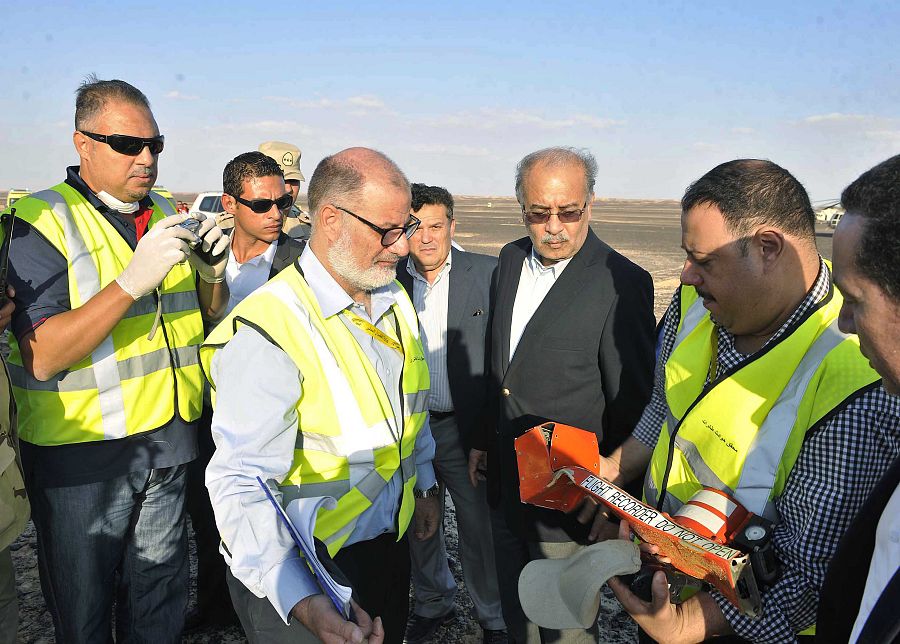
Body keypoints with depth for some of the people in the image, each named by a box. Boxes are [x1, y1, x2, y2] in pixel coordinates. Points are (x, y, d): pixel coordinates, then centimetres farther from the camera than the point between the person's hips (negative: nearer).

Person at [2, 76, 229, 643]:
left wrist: (212, 272, -7)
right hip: (81, 449, -5)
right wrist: (132, 281, -30)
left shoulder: (166, 215, 8)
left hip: (169, 440, 5)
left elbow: (207, 316, 15)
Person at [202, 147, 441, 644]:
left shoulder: (395, 299, 0)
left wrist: (424, 484, 19)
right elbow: (242, 486, -31)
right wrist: (304, 603, -40)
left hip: (390, 543, 8)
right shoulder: (266, 332, -26)